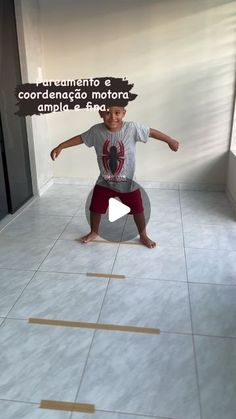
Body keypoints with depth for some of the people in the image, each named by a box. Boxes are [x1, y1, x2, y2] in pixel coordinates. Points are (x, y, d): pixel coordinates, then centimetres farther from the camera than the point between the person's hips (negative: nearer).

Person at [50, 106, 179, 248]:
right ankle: (94, 232, 44)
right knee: (95, 208, 15)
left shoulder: (132, 128, -20)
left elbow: (151, 132, -10)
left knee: (138, 210, 12)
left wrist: (170, 141, -2)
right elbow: (80, 138, -1)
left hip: (128, 182, -1)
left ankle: (143, 235, 37)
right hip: (104, 182, 2)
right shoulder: (96, 131, -15)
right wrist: (60, 147, -1)